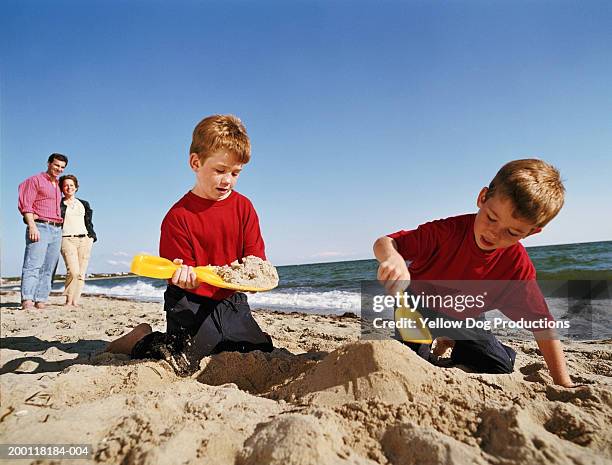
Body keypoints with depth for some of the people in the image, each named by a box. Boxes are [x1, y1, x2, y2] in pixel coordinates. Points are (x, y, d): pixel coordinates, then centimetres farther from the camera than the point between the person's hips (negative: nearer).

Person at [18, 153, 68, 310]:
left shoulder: (58, 186, 25)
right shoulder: (35, 180, 3)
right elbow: (25, 204, -6)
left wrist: (59, 229, 12)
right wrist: (32, 226, -18)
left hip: (56, 230, 7)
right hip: (40, 227, -7)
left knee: (48, 269, 2)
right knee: (33, 265, -15)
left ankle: (40, 301, 3)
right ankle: (27, 300, -19)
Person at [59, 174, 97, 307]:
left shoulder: (84, 204, 20)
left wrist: (92, 236, 8)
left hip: (84, 240, 3)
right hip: (67, 240, -3)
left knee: (81, 273, -2)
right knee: (73, 271, -18)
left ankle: (75, 301, 2)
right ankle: (68, 300, -5)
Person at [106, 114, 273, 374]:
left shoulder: (244, 207, -1)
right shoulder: (178, 216, -14)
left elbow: (255, 256, -3)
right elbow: (182, 276, -12)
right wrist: (186, 276, -36)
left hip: (231, 298, 5)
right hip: (192, 301, -4)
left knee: (263, 355, 6)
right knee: (182, 365, -13)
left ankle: (215, 342, 31)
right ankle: (141, 340, 16)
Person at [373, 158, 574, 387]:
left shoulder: (518, 265, -23)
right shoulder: (448, 231, -32)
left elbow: (541, 323, -17)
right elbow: (383, 242, -34)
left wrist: (563, 382, -20)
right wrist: (393, 258, -59)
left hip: (463, 319, 3)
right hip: (418, 307, -3)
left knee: (500, 369, -4)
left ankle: (451, 343, 22)